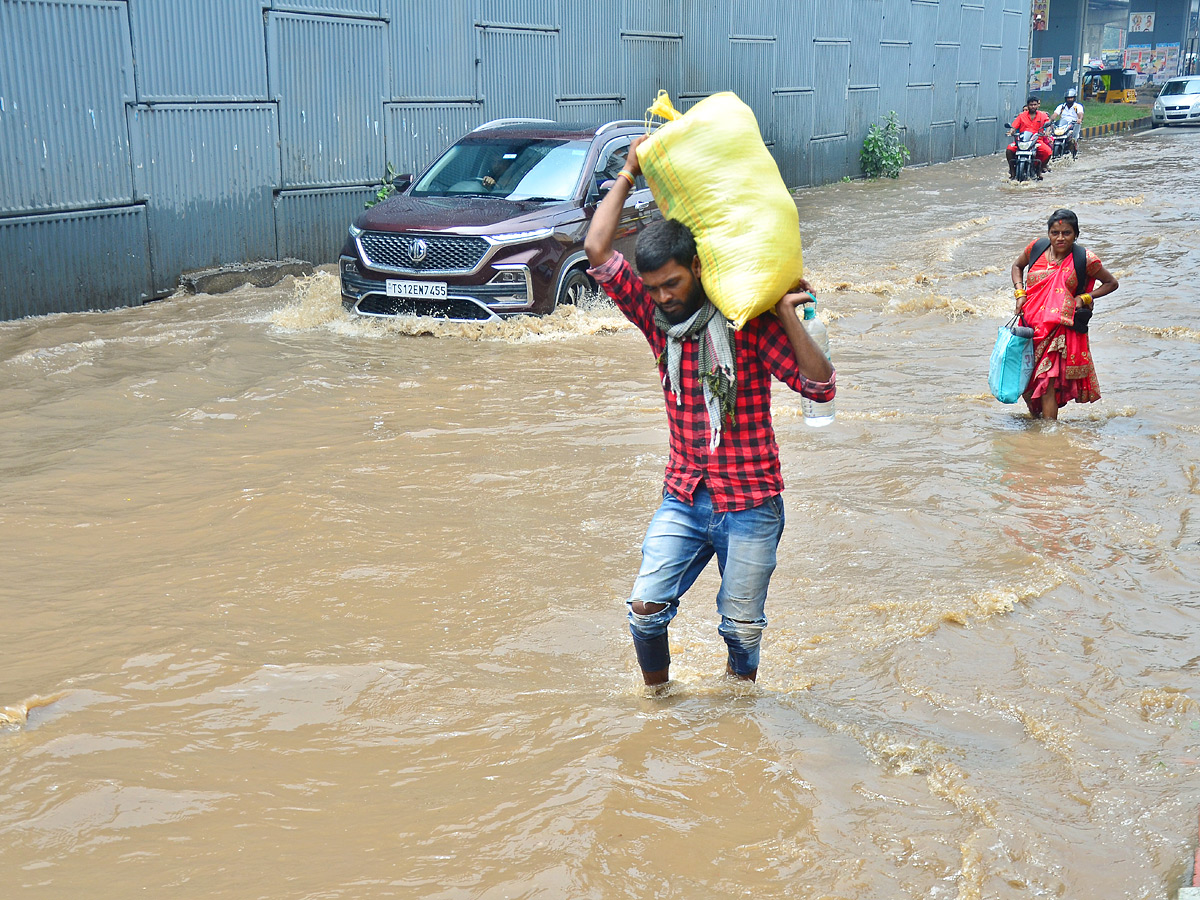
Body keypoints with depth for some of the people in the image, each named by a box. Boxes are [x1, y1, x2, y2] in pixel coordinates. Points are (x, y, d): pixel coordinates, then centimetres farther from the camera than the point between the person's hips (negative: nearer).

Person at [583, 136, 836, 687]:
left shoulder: (749, 321, -8)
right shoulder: (656, 316, 2)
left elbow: (820, 387, -14)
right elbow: (598, 252, -7)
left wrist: (788, 317, -24)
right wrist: (628, 175, -5)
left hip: (750, 503, -3)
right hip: (684, 498, 3)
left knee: (742, 628, 6)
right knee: (645, 608, -8)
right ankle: (657, 694, 18)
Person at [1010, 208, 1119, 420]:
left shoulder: (1085, 260, -8)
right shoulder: (1036, 248, 0)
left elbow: (1111, 283, 6)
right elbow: (1017, 266, 21)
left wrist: (1084, 298, -7)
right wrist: (1020, 293, 5)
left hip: (1062, 329, -4)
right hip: (1031, 323, 4)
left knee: (1048, 382, -14)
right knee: (1024, 379, 9)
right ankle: (1035, 419, 37)